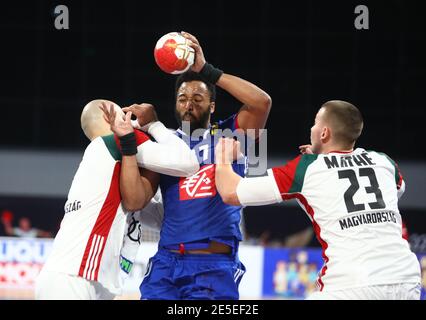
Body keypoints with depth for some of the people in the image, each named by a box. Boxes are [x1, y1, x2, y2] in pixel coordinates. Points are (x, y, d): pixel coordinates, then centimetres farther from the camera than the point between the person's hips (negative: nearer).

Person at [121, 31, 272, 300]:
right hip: (167, 262, 3)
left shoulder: (230, 134, 7)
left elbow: (262, 102, -12)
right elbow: (134, 199, 0)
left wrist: (206, 70, -14)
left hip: (215, 265, -3)